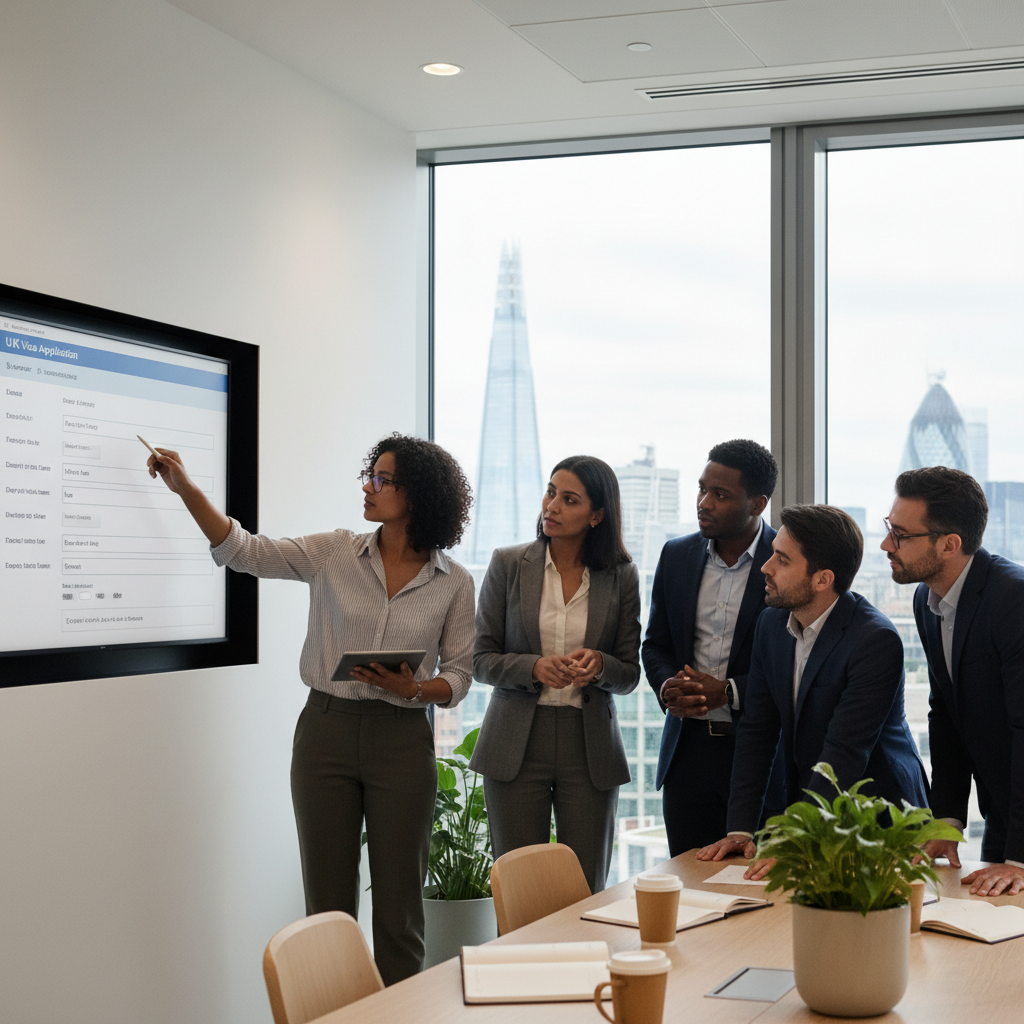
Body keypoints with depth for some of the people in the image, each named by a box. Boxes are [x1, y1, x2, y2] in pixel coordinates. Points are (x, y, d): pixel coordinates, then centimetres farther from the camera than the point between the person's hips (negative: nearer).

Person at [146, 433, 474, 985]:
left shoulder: (454, 583, -1)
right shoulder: (335, 553, 2)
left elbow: (458, 674, 4)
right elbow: (243, 551, -2)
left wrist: (414, 689, -16)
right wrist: (185, 488, -9)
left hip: (402, 741, -1)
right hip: (326, 731, 1)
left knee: (397, 907, 4)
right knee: (327, 903, 7)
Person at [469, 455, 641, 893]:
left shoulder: (621, 577, 3)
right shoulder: (508, 564, 1)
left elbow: (629, 674, 6)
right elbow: (480, 659, 1)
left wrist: (598, 664, -16)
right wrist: (534, 667, -18)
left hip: (590, 747, 1)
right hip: (517, 745, 0)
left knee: (587, 893, 3)